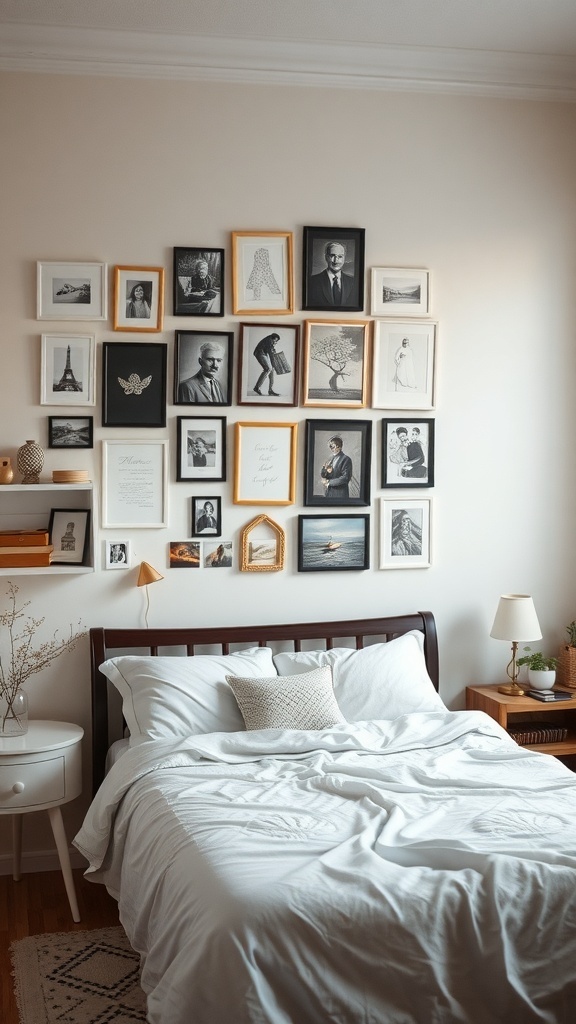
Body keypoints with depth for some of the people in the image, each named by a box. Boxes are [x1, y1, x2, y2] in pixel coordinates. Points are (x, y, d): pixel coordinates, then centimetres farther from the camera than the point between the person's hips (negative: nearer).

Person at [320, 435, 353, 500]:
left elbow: (345, 478, -14)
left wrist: (329, 482, -11)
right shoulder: (330, 460, 16)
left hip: (339, 495, -6)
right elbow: (322, 475, 12)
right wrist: (325, 469, -11)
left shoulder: (346, 459, -7)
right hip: (328, 493, 6)